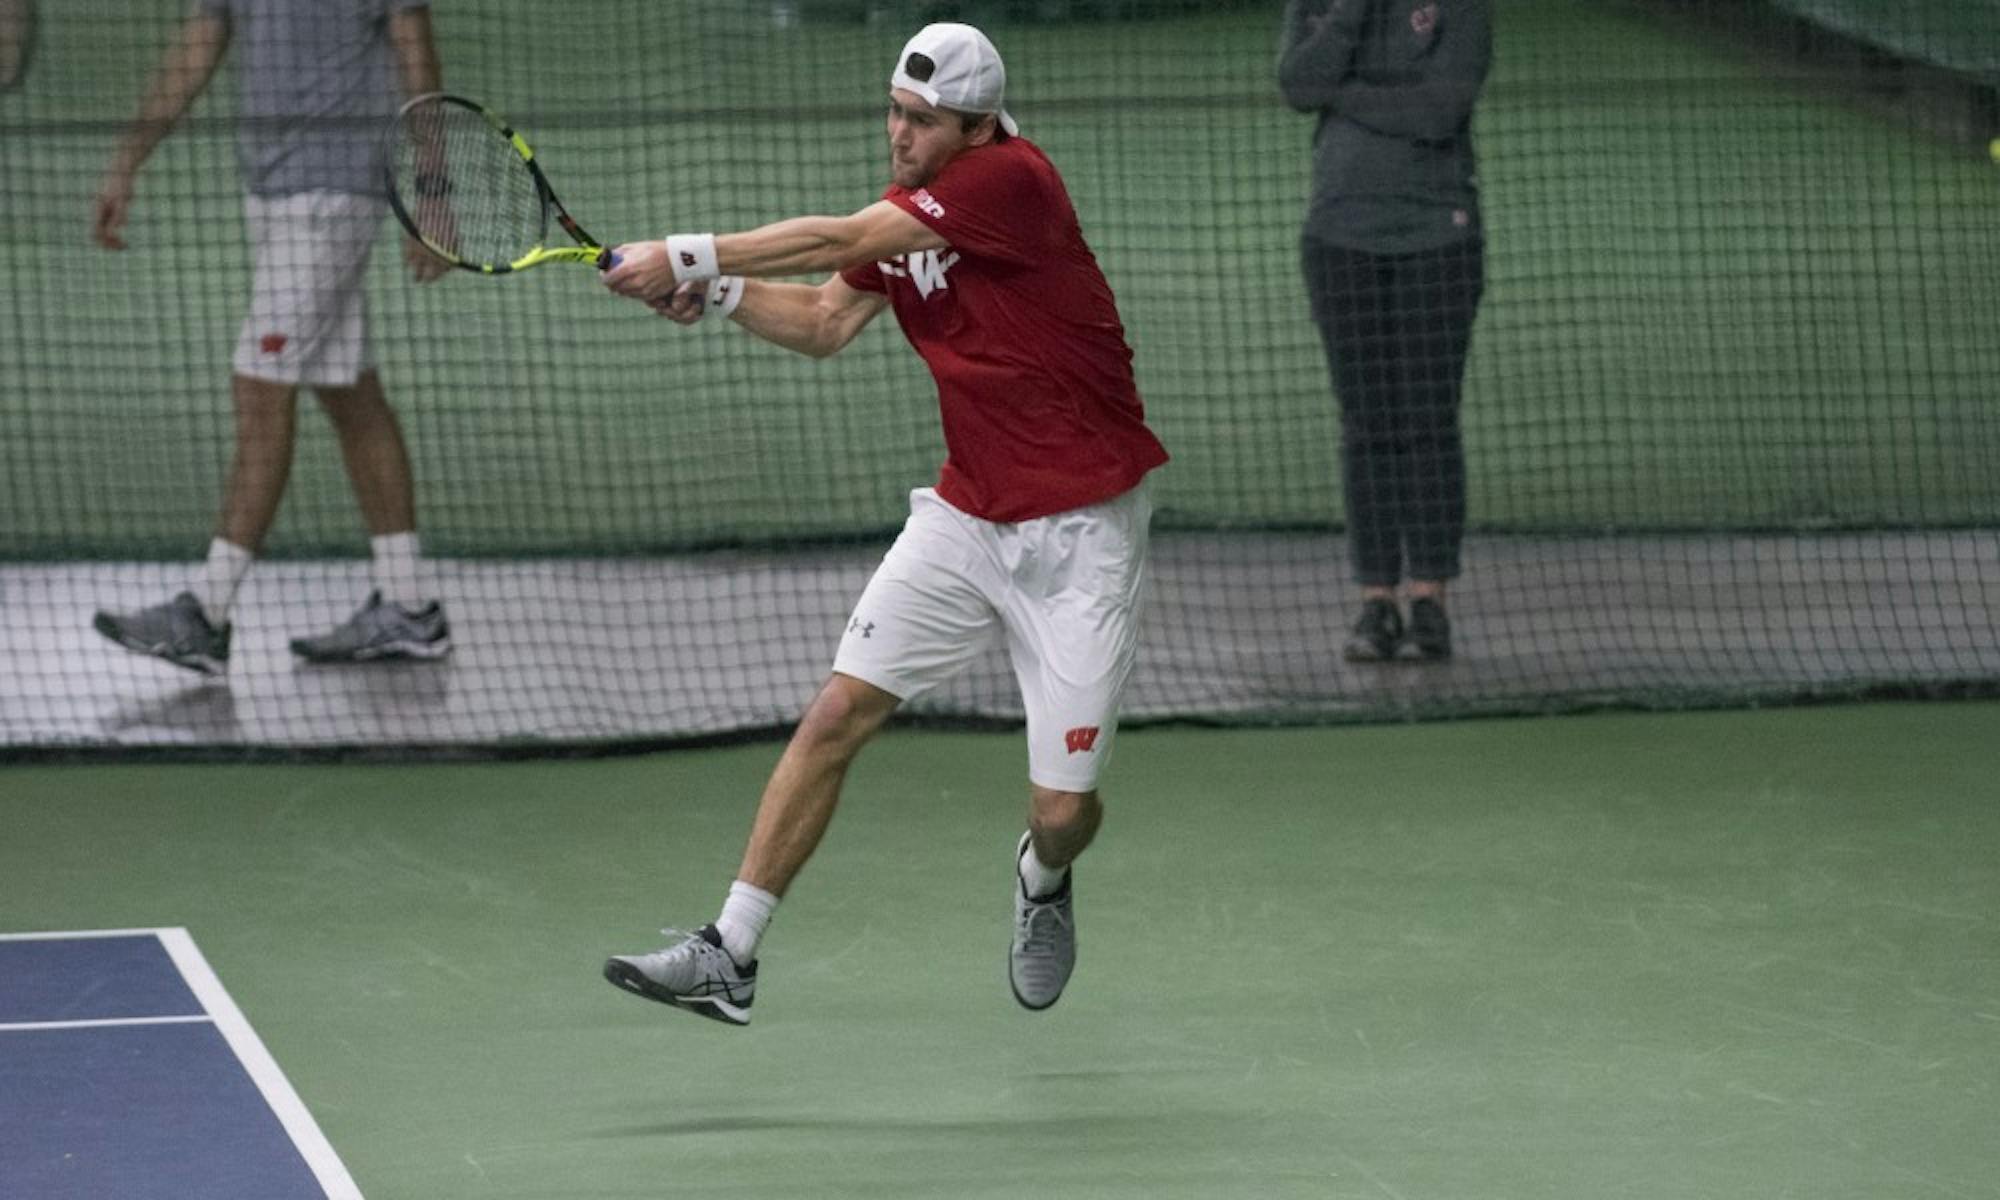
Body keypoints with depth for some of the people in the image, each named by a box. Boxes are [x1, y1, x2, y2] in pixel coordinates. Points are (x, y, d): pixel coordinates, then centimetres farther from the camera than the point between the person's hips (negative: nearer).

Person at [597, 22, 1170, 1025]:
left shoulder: (1009, 181, -20)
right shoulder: (902, 208, 6)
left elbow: (835, 243, -24)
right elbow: (825, 322, 12)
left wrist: (688, 254, -20)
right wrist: (717, 294, -6)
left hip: (1079, 534, -7)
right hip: (964, 518, 7)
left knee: (1064, 809, -5)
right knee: (835, 715, -6)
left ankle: (1042, 880, 33)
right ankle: (730, 955, -3)